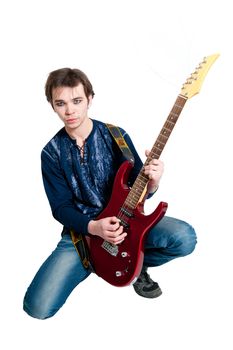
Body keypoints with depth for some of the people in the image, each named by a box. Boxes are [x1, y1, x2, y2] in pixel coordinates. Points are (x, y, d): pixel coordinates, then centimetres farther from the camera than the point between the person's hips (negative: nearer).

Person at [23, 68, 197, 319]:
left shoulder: (116, 136, -5)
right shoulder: (52, 152, -3)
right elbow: (60, 207, -4)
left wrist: (151, 182, -27)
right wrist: (94, 227, -22)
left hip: (124, 220, 0)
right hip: (82, 230, 1)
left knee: (184, 237, -29)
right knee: (38, 307, -16)